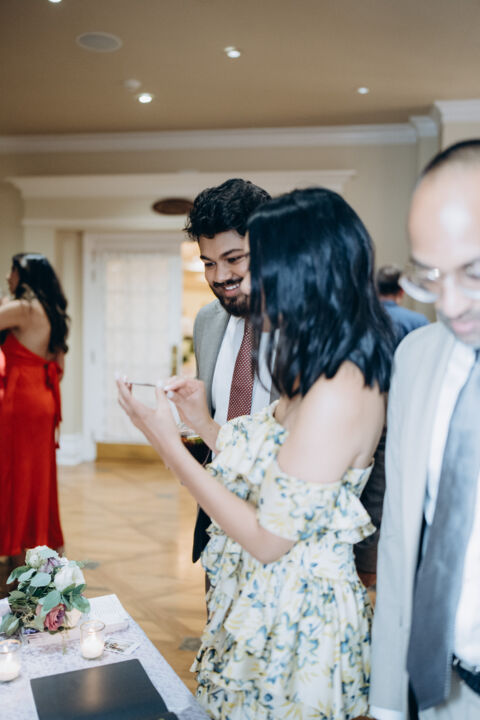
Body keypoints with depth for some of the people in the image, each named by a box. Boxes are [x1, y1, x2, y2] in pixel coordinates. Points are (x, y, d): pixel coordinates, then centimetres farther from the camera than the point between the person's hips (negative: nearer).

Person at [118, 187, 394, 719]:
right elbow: (262, 472, 1)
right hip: (263, 600, 8)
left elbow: (270, 539, -24)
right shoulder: (315, 372, 2)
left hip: (294, 622, -8)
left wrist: (168, 444, -21)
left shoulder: (339, 391, -28)